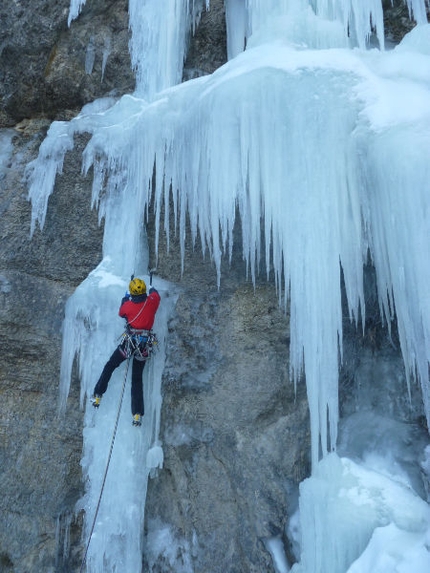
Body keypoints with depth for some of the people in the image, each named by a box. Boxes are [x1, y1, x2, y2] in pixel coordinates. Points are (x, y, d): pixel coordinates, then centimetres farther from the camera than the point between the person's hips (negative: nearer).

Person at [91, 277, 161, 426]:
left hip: (129, 342, -3)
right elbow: (155, 293, 20)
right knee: (137, 379, 9)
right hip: (144, 345, 3)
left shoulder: (128, 305, -6)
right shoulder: (152, 301, -4)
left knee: (109, 366, 19)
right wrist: (152, 290, 42)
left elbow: (121, 313, 17)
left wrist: (125, 299, 31)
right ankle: (138, 414, 5)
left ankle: (97, 395, 22)